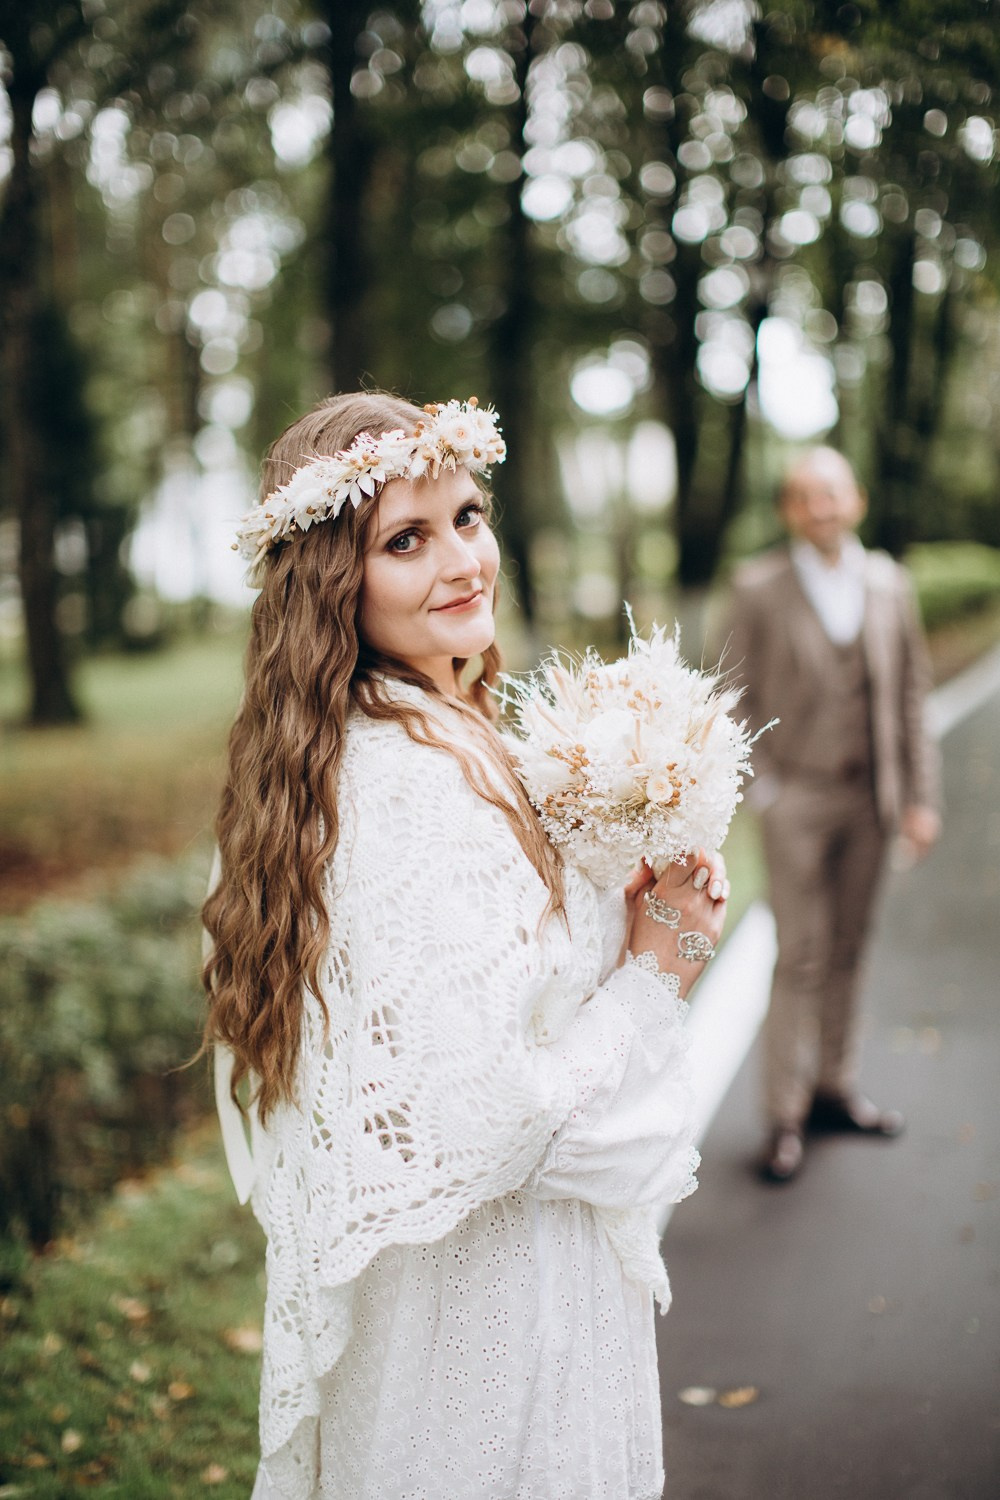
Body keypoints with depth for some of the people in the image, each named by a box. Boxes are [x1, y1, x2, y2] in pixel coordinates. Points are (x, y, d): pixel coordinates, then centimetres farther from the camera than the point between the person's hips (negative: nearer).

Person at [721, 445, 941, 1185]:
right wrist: (761, 785, -9)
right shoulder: (758, 586, -5)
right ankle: (786, 1115, 11)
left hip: (870, 798, 3)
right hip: (798, 797, -3)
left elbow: (911, 692, 7)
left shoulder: (889, 583, 4)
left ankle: (836, 1087, 28)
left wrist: (920, 795, 4)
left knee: (848, 950, 12)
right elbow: (737, 694, -2)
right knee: (801, 958, -1)